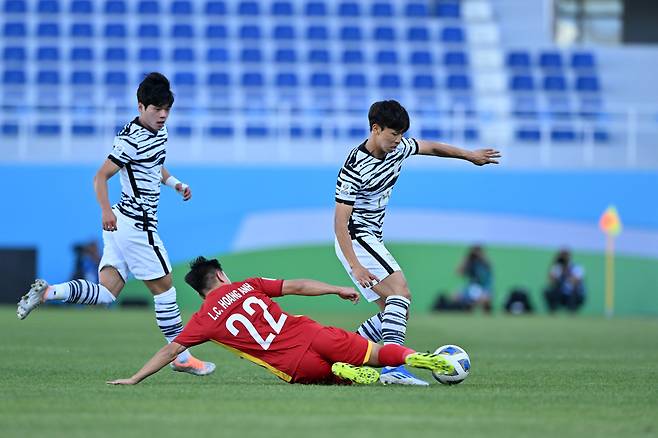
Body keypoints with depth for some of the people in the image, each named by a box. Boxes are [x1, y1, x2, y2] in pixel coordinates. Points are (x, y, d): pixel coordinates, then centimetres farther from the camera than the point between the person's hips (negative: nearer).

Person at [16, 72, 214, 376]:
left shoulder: (159, 131, 14)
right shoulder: (131, 139, -15)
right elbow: (101, 176, -17)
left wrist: (174, 183, 16)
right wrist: (106, 210, -32)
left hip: (120, 224, 9)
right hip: (135, 224, -9)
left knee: (106, 293, 2)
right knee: (163, 287, 1)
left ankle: (46, 292, -6)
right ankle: (182, 357, 11)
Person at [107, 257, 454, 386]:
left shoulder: (204, 319, 7)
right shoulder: (248, 286, 12)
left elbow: (170, 351, 6)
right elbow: (297, 287, 12)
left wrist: (134, 379, 11)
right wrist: (339, 289, 21)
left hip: (295, 367, -1)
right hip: (308, 334, 1)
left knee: (330, 371, 27)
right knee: (374, 353, 8)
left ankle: (342, 372, -9)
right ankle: (411, 356, -22)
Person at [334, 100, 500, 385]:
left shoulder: (398, 149, 3)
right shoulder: (355, 168, -22)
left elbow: (429, 147, 24)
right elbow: (340, 222, -23)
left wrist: (469, 155, 33)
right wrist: (356, 267, -31)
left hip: (371, 240, 10)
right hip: (356, 240, -10)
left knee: (397, 312, 7)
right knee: (400, 290, -26)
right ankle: (392, 366, -37)